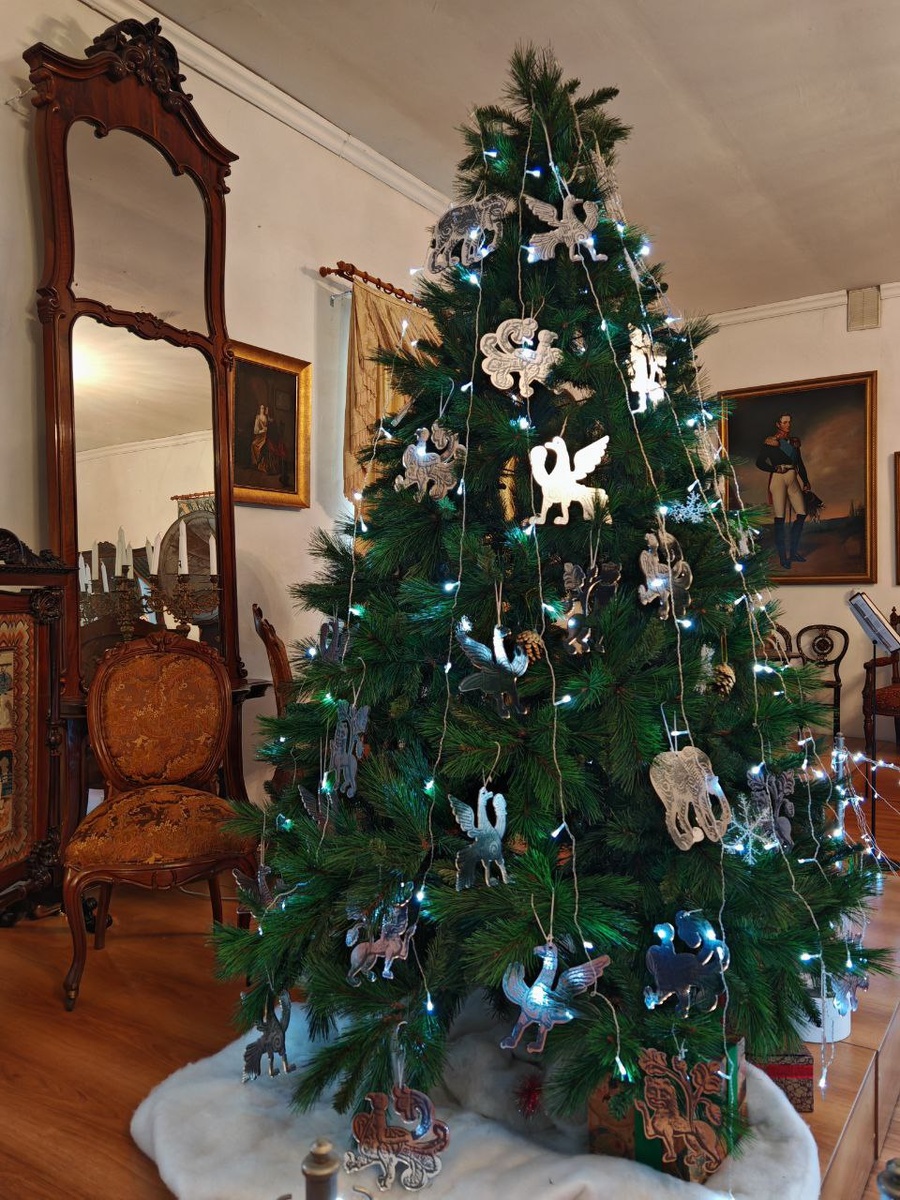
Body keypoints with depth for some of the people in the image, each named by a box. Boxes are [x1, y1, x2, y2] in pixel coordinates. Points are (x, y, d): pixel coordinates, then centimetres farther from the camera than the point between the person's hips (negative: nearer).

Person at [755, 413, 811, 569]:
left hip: (793, 479, 5)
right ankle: (782, 556, 2)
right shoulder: (771, 441, 1)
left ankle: (793, 551, 11)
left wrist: (805, 481, 7)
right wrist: (775, 469, -14)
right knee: (780, 518, -5)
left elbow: (800, 464, 17)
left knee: (802, 514, -2)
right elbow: (760, 462, -2)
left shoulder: (794, 442, 16)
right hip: (778, 478, -5)